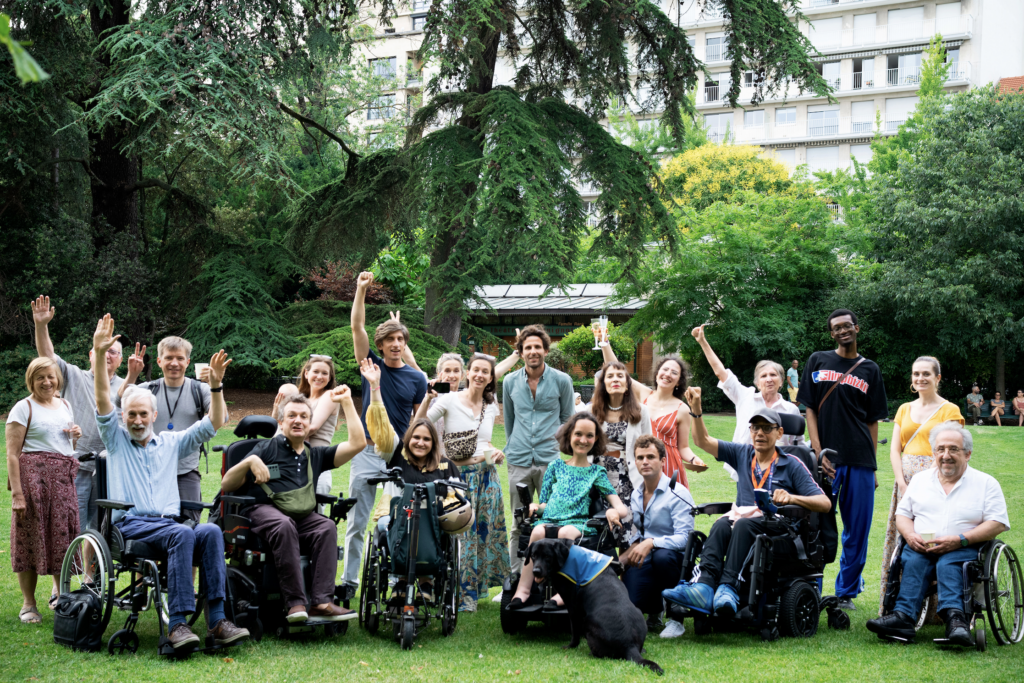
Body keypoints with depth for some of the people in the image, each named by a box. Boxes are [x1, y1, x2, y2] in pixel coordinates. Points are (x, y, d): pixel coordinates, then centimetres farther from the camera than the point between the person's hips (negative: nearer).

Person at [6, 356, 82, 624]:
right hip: (34, 474, -5)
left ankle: (60, 592, 21)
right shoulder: (23, 408, -3)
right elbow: (12, 454, -9)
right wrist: (16, 493, -17)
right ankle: (28, 603, 7)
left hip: (64, 477, 5)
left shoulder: (65, 405, 17)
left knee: (63, 534, 5)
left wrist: (76, 435, 6)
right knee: (31, 536, -2)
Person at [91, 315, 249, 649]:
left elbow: (213, 424, 19)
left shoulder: (171, 442, 24)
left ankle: (217, 620, -36)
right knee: (182, 534, -35)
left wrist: (216, 385, 4)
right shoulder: (115, 439, 17)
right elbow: (103, 400, 3)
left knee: (211, 531, -31)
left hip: (170, 520, 3)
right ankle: (178, 624, -41)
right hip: (131, 524, -3)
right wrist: (99, 355, -9)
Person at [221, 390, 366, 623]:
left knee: (327, 527, -29)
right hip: (264, 511, -3)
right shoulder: (267, 448, 14)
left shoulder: (316, 455, 24)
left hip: (303, 517, 3)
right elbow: (226, 486, 7)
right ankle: (295, 603, -40)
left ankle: (321, 603, -37)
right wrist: (250, 461, -10)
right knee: (284, 525, -37)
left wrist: (347, 402, 19)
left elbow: (357, 443, 14)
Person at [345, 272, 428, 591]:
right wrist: (361, 290, -11)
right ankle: (349, 579, 9)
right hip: (367, 452, 0)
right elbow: (357, 327, -4)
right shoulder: (371, 365, 5)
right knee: (357, 521, 2)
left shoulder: (417, 379, 6)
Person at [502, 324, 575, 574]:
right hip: (519, 462, 2)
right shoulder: (510, 382, 8)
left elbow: (567, 418, 12)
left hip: (551, 460, -2)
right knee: (519, 524, 6)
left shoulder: (561, 380, 1)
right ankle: (516, 576, 12)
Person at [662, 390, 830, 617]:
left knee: (744, 523, -36)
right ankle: (705, 587, -53)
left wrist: (791, 498, -19)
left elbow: (825, 504, -2)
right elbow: (703, 441, 18)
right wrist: (696, 409, 4)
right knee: (721, 525, -32)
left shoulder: (792, 465, 6)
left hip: (775, 525, -3)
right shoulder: (742, 454, 20)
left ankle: (728, 588, -50)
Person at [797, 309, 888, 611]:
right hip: (827, 459, -2)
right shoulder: (818, 361, 9)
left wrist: (872, 466, 5)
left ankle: (846, 593, 17)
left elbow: (873, 420, 12)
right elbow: (810, 409, 4)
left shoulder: (870, 369, 13)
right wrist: (819, 453, -7)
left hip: (860, 462, 2)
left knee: (857, 531, 4)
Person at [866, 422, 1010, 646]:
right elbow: (902, 514, 20)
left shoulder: (985, 483, 8)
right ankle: (903, 615, -49)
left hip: (963, 551, -2)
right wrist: (910, 535, -5)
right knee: (913, 560, -32)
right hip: (921, 548, 3)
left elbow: (998, 524, -2)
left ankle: (953, 615, -56)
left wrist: (960, 540, -15)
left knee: (947, 563, -36)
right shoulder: (920, 480, 20)